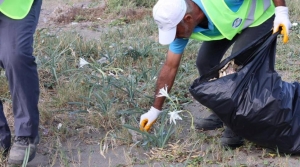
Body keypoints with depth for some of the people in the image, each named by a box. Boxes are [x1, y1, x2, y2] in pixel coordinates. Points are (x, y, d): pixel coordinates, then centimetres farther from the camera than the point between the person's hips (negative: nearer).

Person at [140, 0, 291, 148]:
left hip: (258, 17, -6)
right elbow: (170, 67, -13)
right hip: (227, 23, 6)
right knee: (205, 62, -4)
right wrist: (155, 110, -10)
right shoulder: (180, 23, -21)